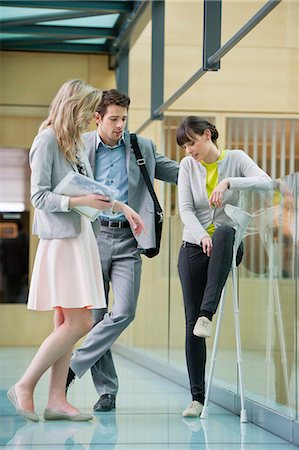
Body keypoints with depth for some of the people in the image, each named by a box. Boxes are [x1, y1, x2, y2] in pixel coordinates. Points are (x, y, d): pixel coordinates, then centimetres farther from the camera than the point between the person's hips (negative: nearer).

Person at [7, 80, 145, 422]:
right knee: (78, 323, -12)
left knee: (66, 324, 7)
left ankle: (56, 399, 9)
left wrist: (121, 207, 22)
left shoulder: (77, 143, 14)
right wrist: (79, 201, -22)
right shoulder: (48, 140, -9)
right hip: (60, 240, -8)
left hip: (80, 237, 9)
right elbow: (40, 196, -13)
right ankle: (24, 386, -2)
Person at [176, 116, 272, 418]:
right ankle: (197, 397, 1)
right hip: (193, 246, 2)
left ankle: (207, 313, -46)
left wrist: (228, 181, -32)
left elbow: (265, 183, -19)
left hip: (227, 246, -2)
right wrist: (202, 236, -26)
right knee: (191, 322, -6)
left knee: (224, 232, -40)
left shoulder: (235, 159, -1)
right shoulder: (187, 165, 4)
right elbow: (185, 208, -7)